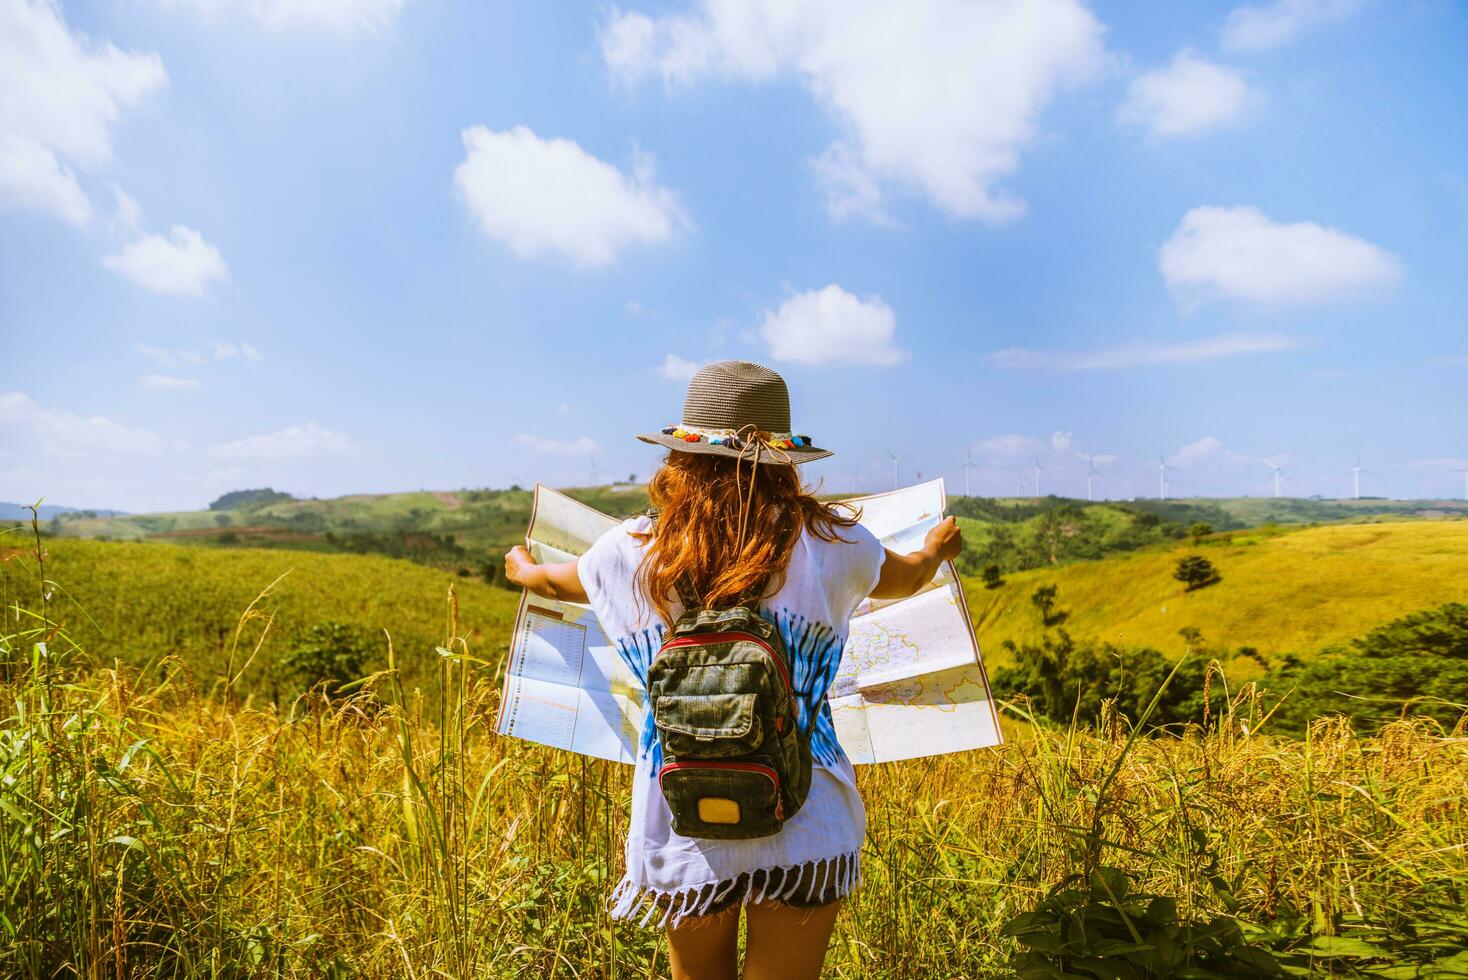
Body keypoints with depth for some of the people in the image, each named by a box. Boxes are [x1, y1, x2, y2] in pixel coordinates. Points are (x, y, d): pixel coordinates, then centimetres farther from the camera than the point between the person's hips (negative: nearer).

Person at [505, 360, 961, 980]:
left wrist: (522, 570, 42)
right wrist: (936, 549, 40)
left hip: (683, 833, 1)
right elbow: (905, 578, 16)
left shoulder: (632, 552, -6)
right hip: (803, 835, -1)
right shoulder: (830, 544, -7)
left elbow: (555, 583, 18)